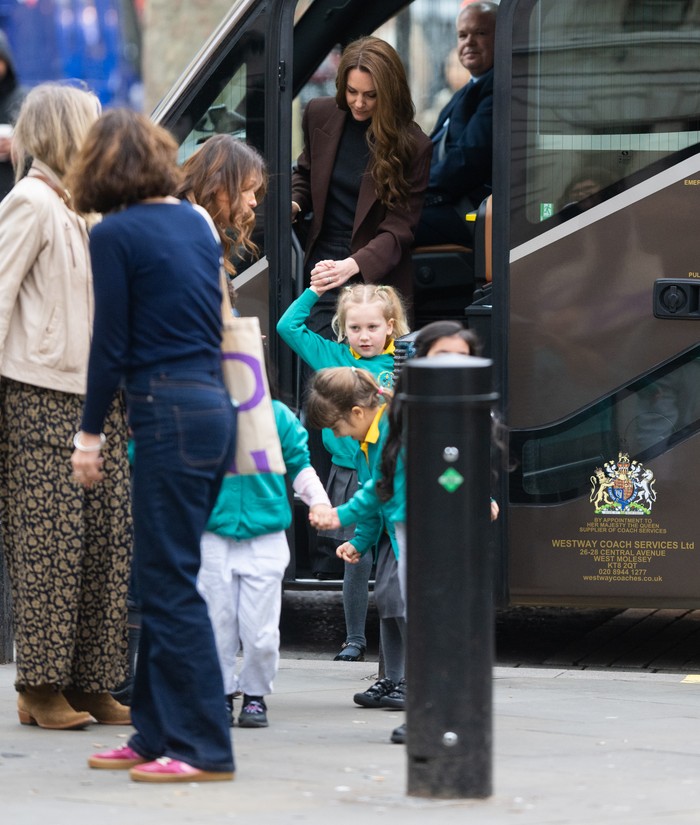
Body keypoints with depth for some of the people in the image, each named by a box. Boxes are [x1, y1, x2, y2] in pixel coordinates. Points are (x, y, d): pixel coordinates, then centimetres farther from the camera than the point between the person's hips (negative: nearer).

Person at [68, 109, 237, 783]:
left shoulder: (115, 234, -9)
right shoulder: (195, 222, 13)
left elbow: (110, 342, -8)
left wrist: (89, 431, -1)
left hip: (168, 414, -8)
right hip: (213, 404, 8)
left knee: (170, 582, -4)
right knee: (160, 578, 14)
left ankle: (203, 747, -4)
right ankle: (156, 734, 19)